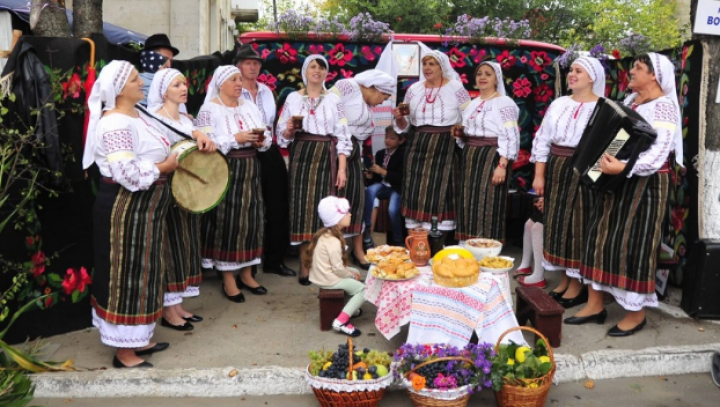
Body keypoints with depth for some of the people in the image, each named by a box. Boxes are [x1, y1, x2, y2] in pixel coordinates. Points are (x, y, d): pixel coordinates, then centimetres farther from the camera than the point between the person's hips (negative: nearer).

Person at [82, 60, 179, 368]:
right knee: (128, 275, -1)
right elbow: (129, 174, -29)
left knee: (139, 273, 17)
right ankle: (124, 351, 11)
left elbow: (149, 155, 19)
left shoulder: (136, 115, 11)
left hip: (141, 208, 10)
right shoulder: (117, 124, -21)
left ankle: (137, 339, 30)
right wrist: (164, 168, -15)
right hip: (125, 209, -10)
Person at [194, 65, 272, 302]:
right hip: (224, 170, -6)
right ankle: (228, 279, 8)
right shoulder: (209, 109, -6)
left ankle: (246, 274, 21)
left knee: (251, 218, 8)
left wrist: (261, 141, -10)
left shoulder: (249, 106, 13)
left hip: (250, 169, 6)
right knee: (227, 221, -2)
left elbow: (267, 136, 13)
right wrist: (236, 139, -20)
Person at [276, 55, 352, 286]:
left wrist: (342, 168, -5)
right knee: (303, 206, -2)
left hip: (326, 157, 0)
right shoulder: (293, 98, 7)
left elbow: (342, 136, 3)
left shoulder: (333, 99, 7)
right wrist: (289, 131, -15)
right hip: (301, 156, 0)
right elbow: (282, 134, 8)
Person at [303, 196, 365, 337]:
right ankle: (341, 321, -10)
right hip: (328, 280, -10)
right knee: (363, 289, -5)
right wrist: (351, 275, -5)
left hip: (323, 274, 10)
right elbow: (338, 269, -22)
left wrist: (351, 272, 8)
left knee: (355, 272, 24)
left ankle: (349, 308, 29)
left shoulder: (325, 234, 4)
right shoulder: (333, 241, -26)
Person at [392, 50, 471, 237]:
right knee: (416, 194, 2)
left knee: (438, 195, -5)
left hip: (444, 150, -4)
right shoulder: (414, 90, 11)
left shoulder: (456, 89, 0)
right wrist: (399, 118, -7)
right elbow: (404, 126, 14)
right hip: (417, 148, 4)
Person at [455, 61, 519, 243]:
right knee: (468, 205, 8)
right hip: (470, 158, 7)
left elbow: (511, 137, -13)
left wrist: (502, 165, -21)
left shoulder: (504, 103, -7)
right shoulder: (472, 104, 16)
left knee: (487, 206, -7)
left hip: (492, 158, -7)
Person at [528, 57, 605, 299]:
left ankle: (577, 284, 14)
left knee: (577, 226, 1)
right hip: (556, 170, 6)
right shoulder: (559, 104, 10)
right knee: (558, 224, 11)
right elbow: (543, 140, 9)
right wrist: (539, 175, 4)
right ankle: (566, 279, 24)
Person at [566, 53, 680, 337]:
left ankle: (636, 312, 12)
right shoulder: (630, 101, 13)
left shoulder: (663, 107, -14)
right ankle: (595, 304, 17)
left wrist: (624, 168, -36)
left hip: (644, 184, -8)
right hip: (617, 182, 9)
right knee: (601, 237, 8)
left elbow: (659, 153, -25)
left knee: (633, 243, -3)